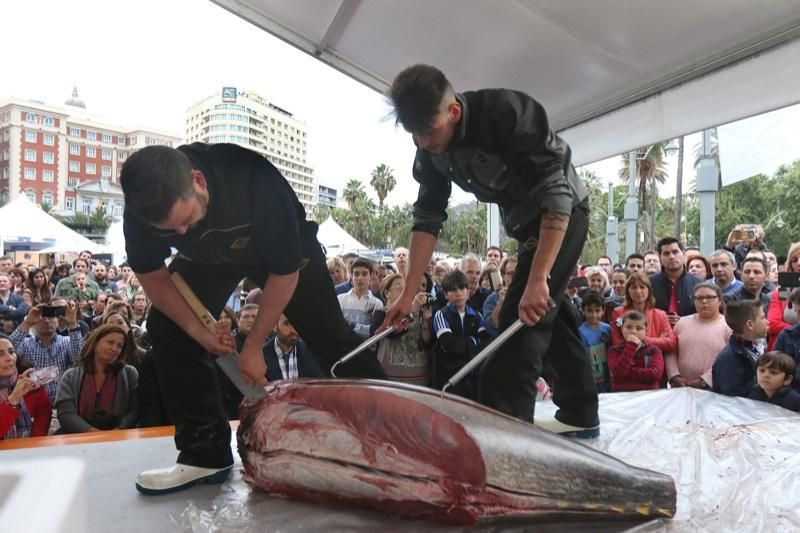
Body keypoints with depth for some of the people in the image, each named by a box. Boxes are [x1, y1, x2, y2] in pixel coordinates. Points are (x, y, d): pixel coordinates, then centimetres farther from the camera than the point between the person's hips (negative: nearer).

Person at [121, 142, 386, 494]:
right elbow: (149, 273, -11)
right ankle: (205, 451, -1)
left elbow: (285, 271, -29)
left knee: (330, 337, -9)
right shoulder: (141, 206, -29)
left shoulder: (254, 181, -41)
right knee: (167, 327, -11)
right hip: (208, 257, 4)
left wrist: (254, 345, -23)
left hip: (283, 248, -4)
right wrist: (197, 329, -21)